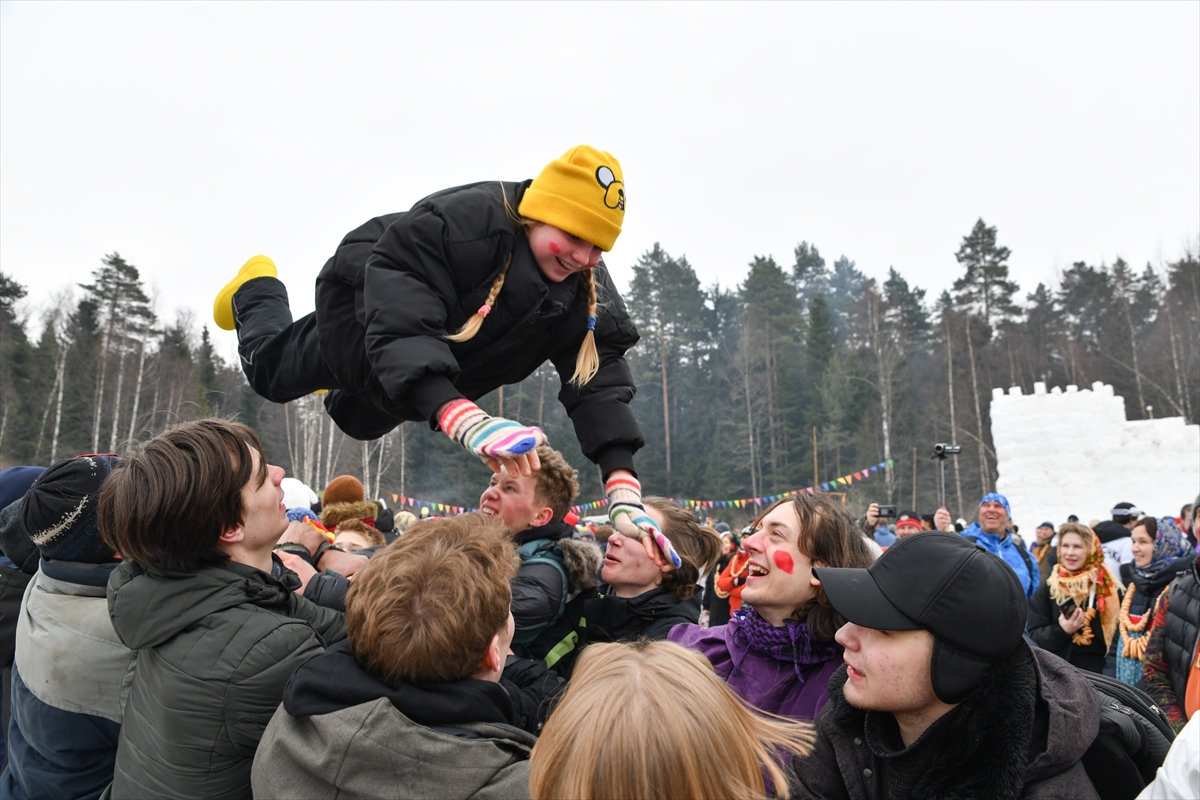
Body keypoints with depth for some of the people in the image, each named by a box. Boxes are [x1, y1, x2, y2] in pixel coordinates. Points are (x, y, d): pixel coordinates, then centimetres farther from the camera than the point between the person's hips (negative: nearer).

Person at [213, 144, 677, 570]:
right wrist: (466, 421, -71)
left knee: (362, 421, 32)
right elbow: (400, 331, -55)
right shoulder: (452, 224, -45)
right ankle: (257, 291, 53)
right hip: (359, 317, -4)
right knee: (271, 373, 23)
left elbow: (600, 379, -34)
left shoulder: (587, 288, -28)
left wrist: (624, 494, -47)